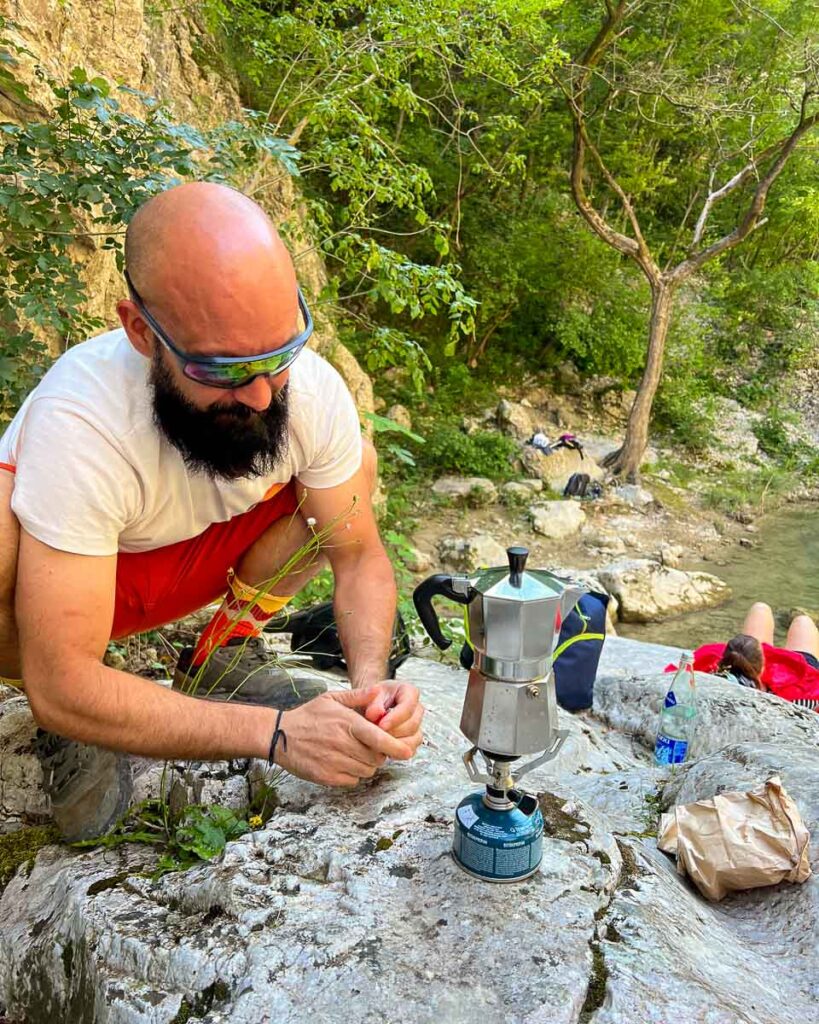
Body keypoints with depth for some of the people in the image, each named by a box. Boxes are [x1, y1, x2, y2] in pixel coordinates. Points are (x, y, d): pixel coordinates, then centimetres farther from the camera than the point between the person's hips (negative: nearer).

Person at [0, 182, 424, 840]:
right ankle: (72, 736, -6)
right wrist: (274, 733, -42)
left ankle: (222, 658, 2)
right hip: (59, 581, -4)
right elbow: (62, 688, -36)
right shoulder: (81, 421, -37)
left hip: (194, 561, 5)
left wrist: (369, 679, -30)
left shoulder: (313, 389, -23)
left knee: (356, 464, -10)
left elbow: (359, 555, -12)